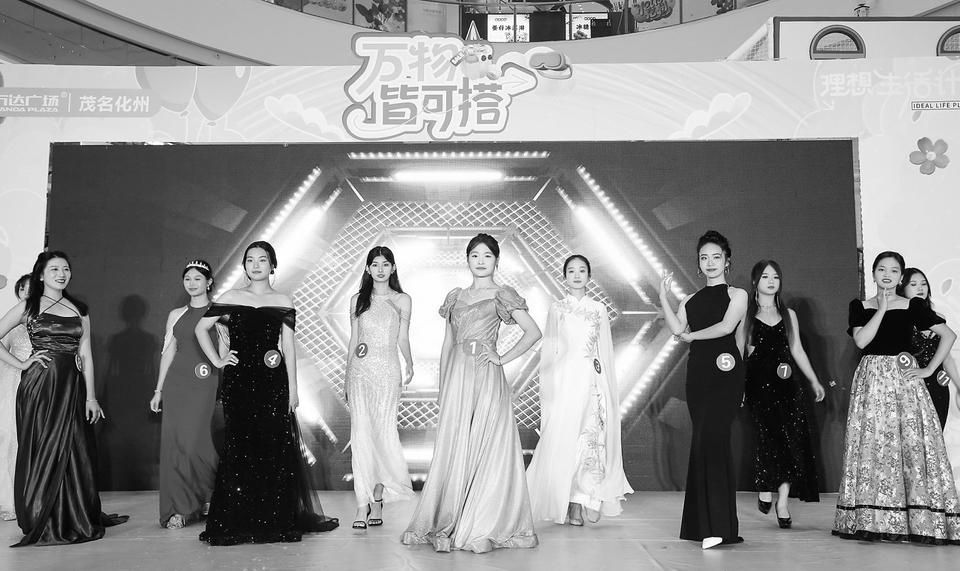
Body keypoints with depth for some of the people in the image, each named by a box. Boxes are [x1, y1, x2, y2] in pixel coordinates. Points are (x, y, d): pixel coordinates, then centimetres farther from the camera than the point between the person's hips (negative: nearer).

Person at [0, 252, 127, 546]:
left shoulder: (79, 310, 12)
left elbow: (86, 355, 8)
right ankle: (41, 523, 12)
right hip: (39, 385, -3)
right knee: (42, 453, 2)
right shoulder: (29, 306, 3)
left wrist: (91, 396, 3)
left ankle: (76, 519, 16)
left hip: (72, 387, 3)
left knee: (74, 452, 5)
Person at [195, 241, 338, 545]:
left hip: (273, 382, 0)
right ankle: (237, 523, 8)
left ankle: (274, 521, 11)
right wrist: (216, 360, 1)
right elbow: (201, 328, 11)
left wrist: (292, 388, -2)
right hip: (238, 381, 0)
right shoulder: (231, 298, 7)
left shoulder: (283, 303, 6)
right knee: (240, 448, 1)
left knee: (276, 449, 1)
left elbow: (288, 347, 2)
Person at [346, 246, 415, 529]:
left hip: (387, 371, -1)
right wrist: (347, 378, 10)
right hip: (360, 371, 1)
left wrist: (409, 364, -12)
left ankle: (377, 495, 14)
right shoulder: (358, 300, 11)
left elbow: (403, 339, 6)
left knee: (383, 432, -3)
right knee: (361, 434, -4)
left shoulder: (402, 300, 7)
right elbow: (353, 340, 12)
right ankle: (363, 503, -2)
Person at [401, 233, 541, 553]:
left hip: (486, 377, -3)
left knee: (485, 447, -1)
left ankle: (483, 526, 8)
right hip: (456, 374, 4)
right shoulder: (455, 297, 15)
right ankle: (450, 523, 11)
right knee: (454, 448, 3)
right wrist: (443, 386, 10)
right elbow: (447, 344, 16)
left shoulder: (502, 296, 3)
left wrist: (503, 358, -6)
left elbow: (533, 332, -2)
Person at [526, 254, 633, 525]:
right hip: (564, 379, -1)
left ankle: (588, 500, 4)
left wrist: (606, 387, 5)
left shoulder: (599, 309, 11)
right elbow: (549, 349, 7)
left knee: (593, 437, -5)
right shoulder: (556, 309, 8)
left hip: (592, 381, 1)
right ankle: (568, 504, 3)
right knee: (563, 438, -4)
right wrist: (549, 387, 1)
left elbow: (606, 350, 11)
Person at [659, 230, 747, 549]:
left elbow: (726, 326, -8)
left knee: (709, 438, -18)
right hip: (698, 375, 5)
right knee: (706, 441, 2)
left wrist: (692, 335, -1)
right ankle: (706, 524, 3)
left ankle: (718, 526, -17)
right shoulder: (690, 300, 20)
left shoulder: (737, 295, 8)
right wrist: (663, 295, 0)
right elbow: (676, 329, 4)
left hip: (725, 373, -5)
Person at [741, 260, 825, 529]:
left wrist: (814, 381, 16)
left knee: (792, 437, -7)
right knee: (772, 433, -18)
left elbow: (797, 350, 19)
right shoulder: (746, 314, 6)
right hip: (758, 381, -3)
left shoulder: (788, 314, 17)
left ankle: (783, 502, -3)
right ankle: (765, 490, 0)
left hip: (787, 381, 3)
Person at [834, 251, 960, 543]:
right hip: (871, 381, 1)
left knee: (912, 444, -5)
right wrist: (882, 309, -8)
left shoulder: (913, 306, 5)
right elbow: (861, 340, -8)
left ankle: (920, 520, 2)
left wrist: (929, 369, -3)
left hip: (904, 380, 0)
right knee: (872, 445, -2)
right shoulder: (860, 306, 7)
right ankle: (872, 520, 3)